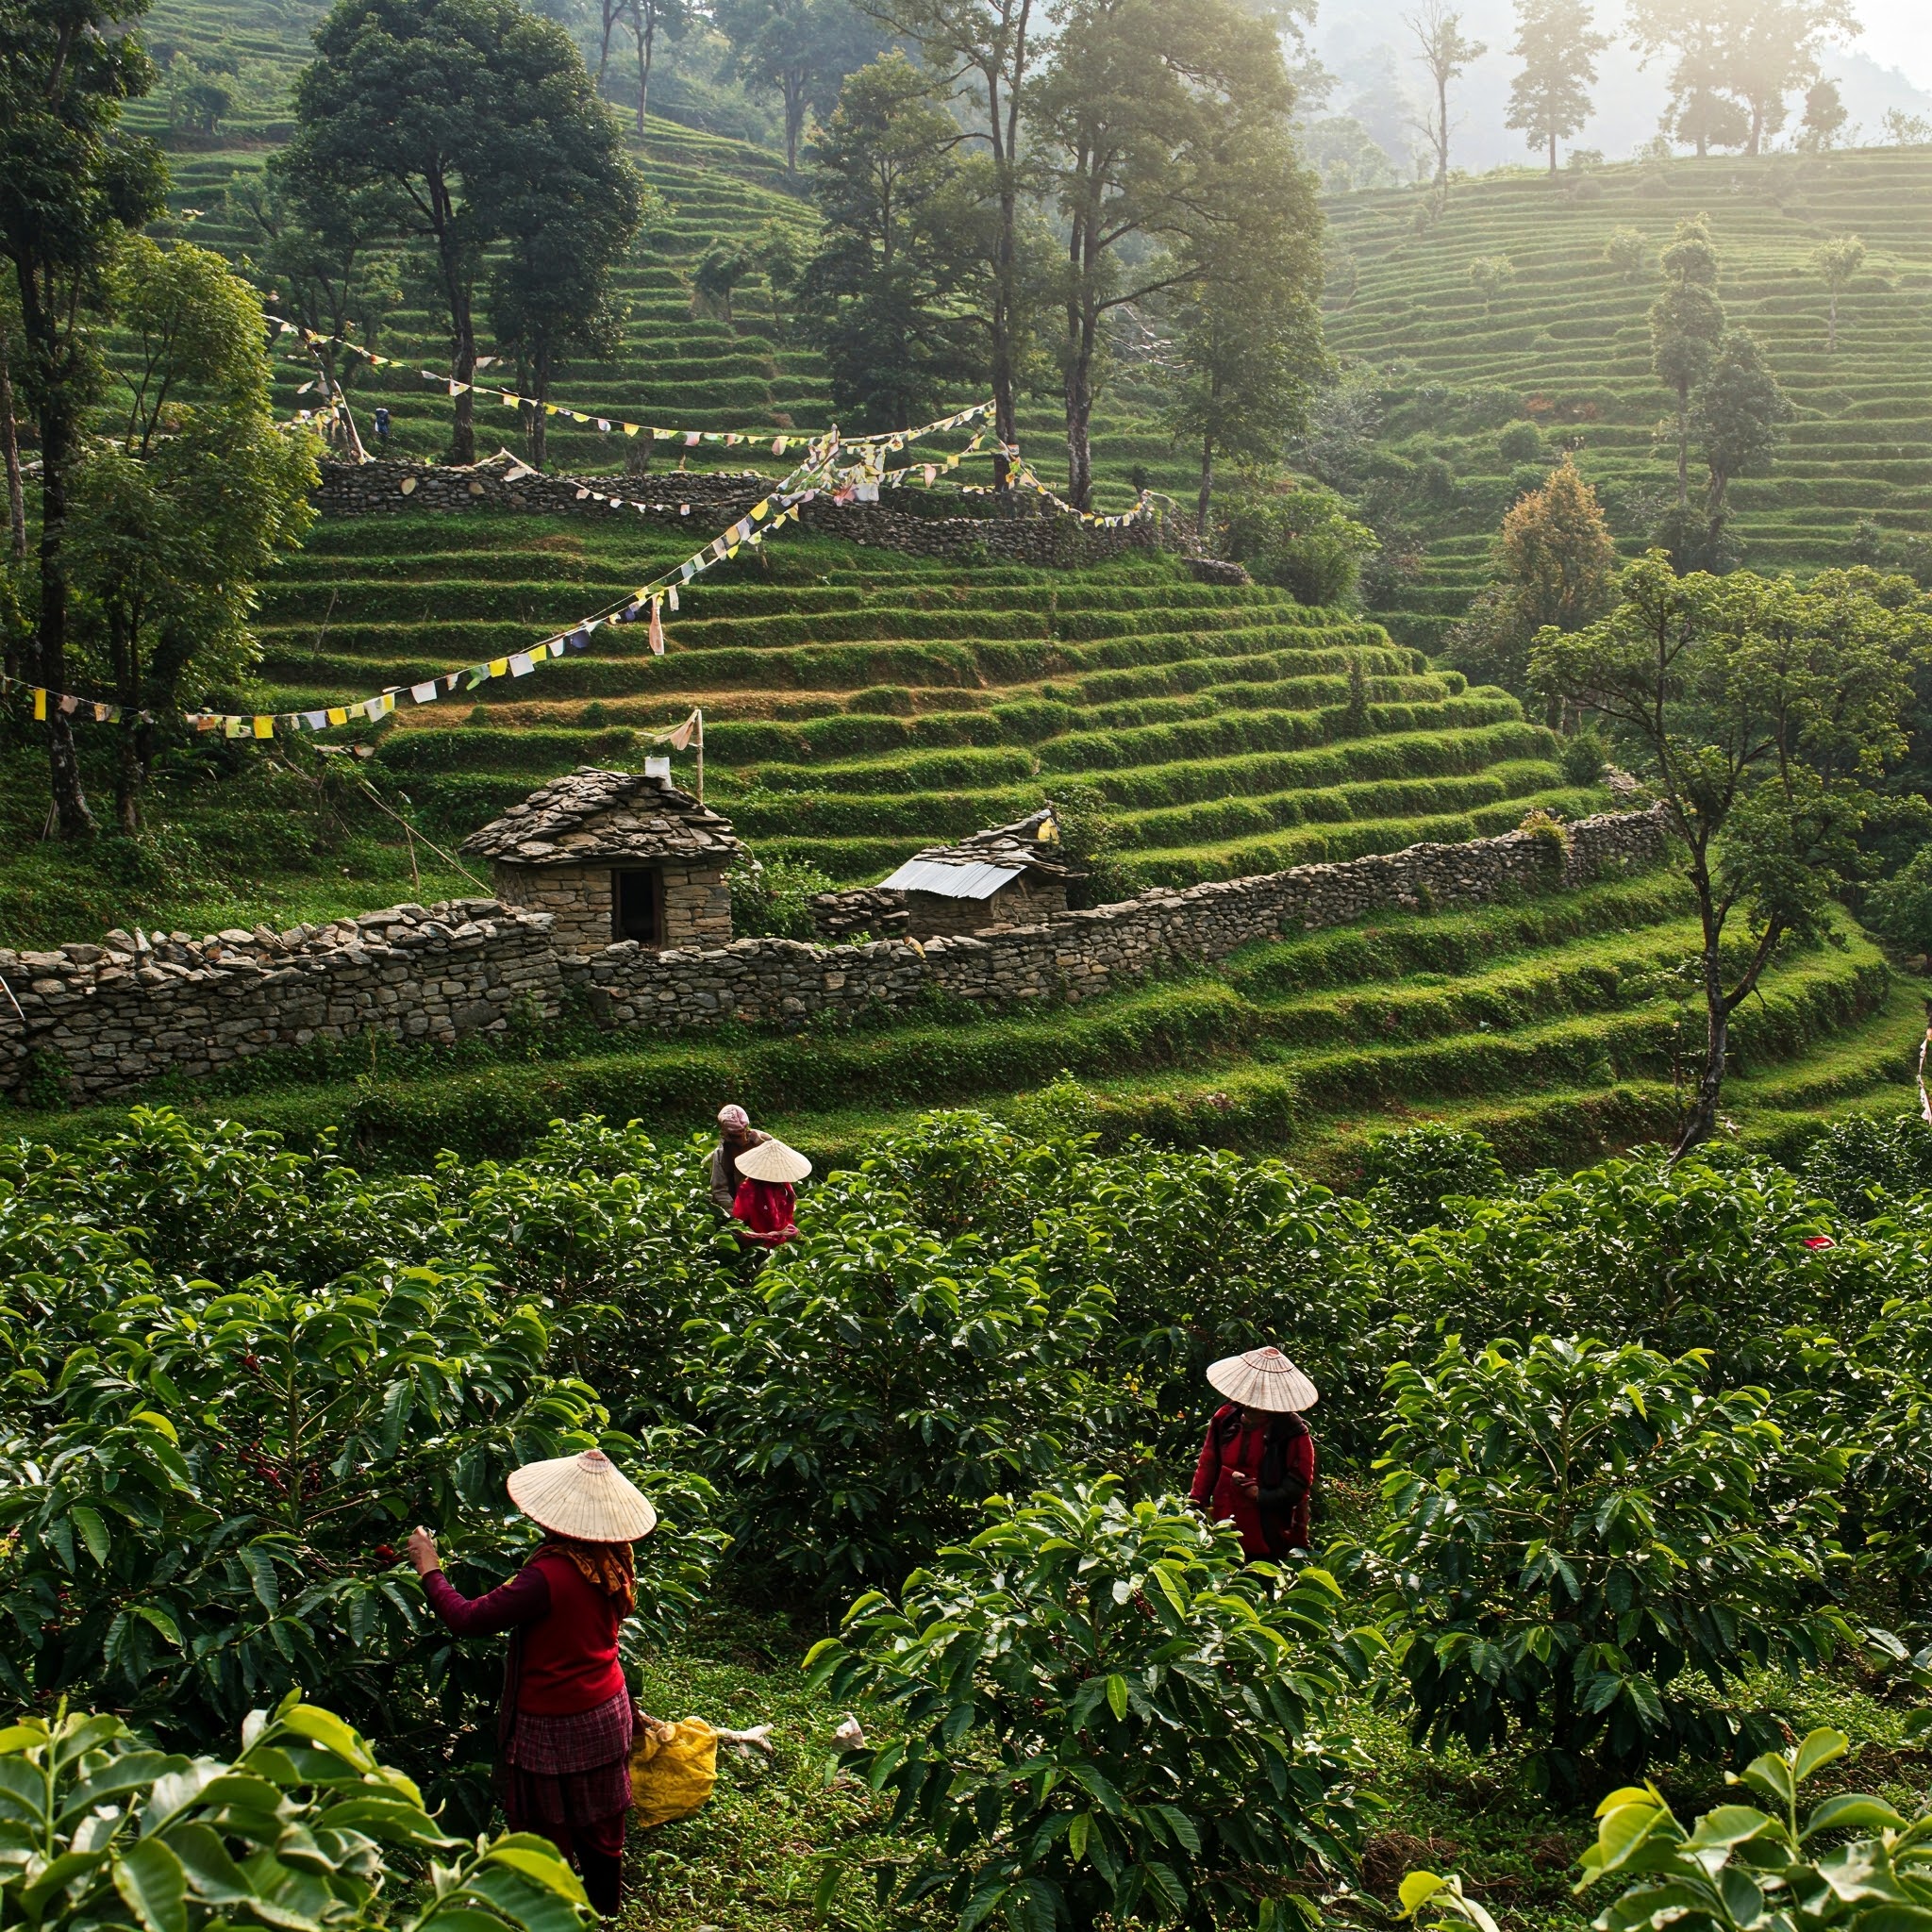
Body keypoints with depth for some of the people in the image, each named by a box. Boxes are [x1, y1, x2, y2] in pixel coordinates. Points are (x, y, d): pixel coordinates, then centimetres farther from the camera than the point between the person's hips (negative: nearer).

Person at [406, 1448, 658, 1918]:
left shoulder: (548, 1575, -30)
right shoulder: (613, 1562, -7)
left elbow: (468, 1619, -24)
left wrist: (430, 1570, -11)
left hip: (553, 1729, -7)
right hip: (607, 1716, 7)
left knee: (547, 1832, 10)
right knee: (600, 1826, 21)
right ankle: (604, 1911, 37)